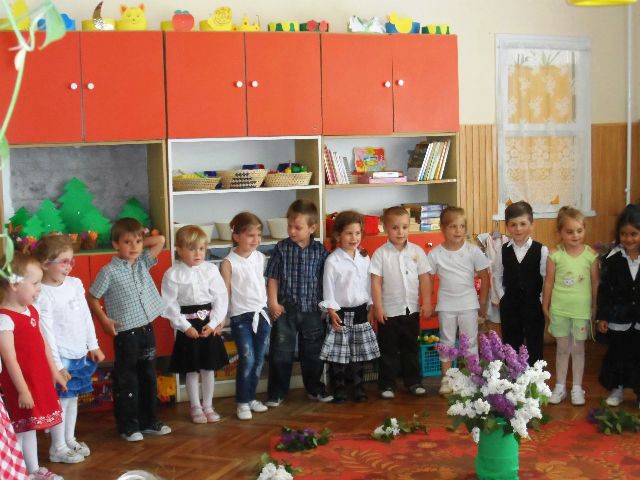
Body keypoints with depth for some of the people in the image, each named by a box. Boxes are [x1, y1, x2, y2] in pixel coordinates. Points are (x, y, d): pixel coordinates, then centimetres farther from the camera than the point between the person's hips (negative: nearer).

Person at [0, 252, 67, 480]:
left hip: (39, 379, 9)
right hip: (20, 383, -9)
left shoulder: (31, 311, 6)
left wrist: (54, 372, 17)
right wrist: (22, 390, -21)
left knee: (30, 426, 19)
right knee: (19, 429, 1)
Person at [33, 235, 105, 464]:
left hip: (80, 354, 7)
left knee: (73, 397, 16)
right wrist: (57, 364, -17)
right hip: (61, 357, -7)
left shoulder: (75, 283, 4)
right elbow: (46, 333, -18)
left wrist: (93, 346, 12)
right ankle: (58, 448, 14)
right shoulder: (42, 294, -18)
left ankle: (69, 440, 31)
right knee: (61, 400, 0)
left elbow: (86, 316, 11)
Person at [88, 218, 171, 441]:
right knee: (126, 380, 4)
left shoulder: (143, 262, 4)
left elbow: (160, 240, 8)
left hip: (147, 329, 6)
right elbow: (92, 298, -6)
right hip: (126, 333, -6)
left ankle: (149, 421, 27)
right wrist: (104, 320, -10)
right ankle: (128, 426, 14)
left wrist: (142, 243, 2)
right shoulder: (109, 271, -12)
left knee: (148, 377, 15)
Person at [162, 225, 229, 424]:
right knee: (191, 370, 7)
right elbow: (170, 304, -8)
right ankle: (196, 408, 21)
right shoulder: (173, 274, -8)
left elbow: (221, 298, -3)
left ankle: (208, 406, 24)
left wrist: (213, 323, -11)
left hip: (209, 325, 2)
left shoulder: (211, 270, -3)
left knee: (208, 368, 9)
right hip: (187, 327, -2)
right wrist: (185, 326, -12)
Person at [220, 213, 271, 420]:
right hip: (241, 317, -5)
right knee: (247, 360, -8)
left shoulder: (261, 258, 5)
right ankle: (242, 402, 5)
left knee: (259, 359, 9)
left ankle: (251, 397, 22)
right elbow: (225, 293, -6)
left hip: (262, 314, 5)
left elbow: (265, 284, 12)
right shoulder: (229, 263, -8)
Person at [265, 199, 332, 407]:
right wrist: (273, 303, -7)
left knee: (313, 352, 13)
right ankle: (276, 392, 14)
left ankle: (315, 388, 29)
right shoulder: (282, 248, -4)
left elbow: (324, 280, 4)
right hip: (286, 309, -1)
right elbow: (272, 278, -1)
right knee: (281, 352, 3)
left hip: (312, 309, 1)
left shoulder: (320, 250, -1)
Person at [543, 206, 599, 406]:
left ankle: (577, 388, 22)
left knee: (578, 348, 10)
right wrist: (545, 307, 4)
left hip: (581, 309, 0)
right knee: (562, 348, 11)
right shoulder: (555, 254, -8)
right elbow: (549, 282, -1)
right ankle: (560, 386, 23)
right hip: (559, 309, 0)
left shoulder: (590, 254, -6)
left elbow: (595, 283, 1)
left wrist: (595, 309, 6)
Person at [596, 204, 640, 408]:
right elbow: (604, 289, -3)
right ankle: (617, 389, 31)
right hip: (618, 317, 1)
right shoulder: (612, 258, -8)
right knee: (616, 354, 13)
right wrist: (602, 316, -3)